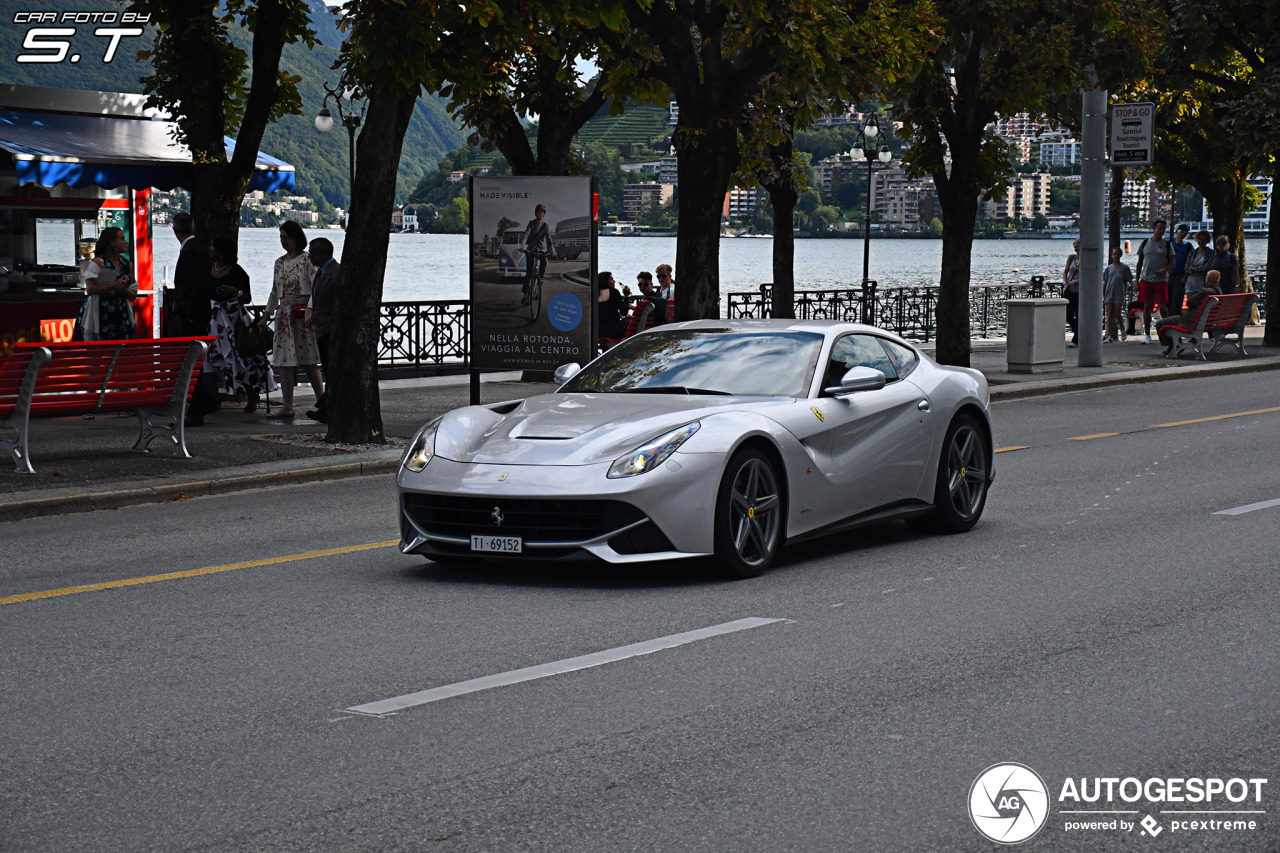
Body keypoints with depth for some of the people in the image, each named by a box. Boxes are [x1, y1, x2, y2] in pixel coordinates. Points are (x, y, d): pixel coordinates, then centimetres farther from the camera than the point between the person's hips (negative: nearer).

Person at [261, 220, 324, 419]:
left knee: (309, 361, -5)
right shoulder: (280, 262, 15)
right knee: (284, 361, 2)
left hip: (303, 314, -7)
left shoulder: (306, 259, -4)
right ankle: (287, 405, 3)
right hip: (284, 316, 7)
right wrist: (265, 318, 18)